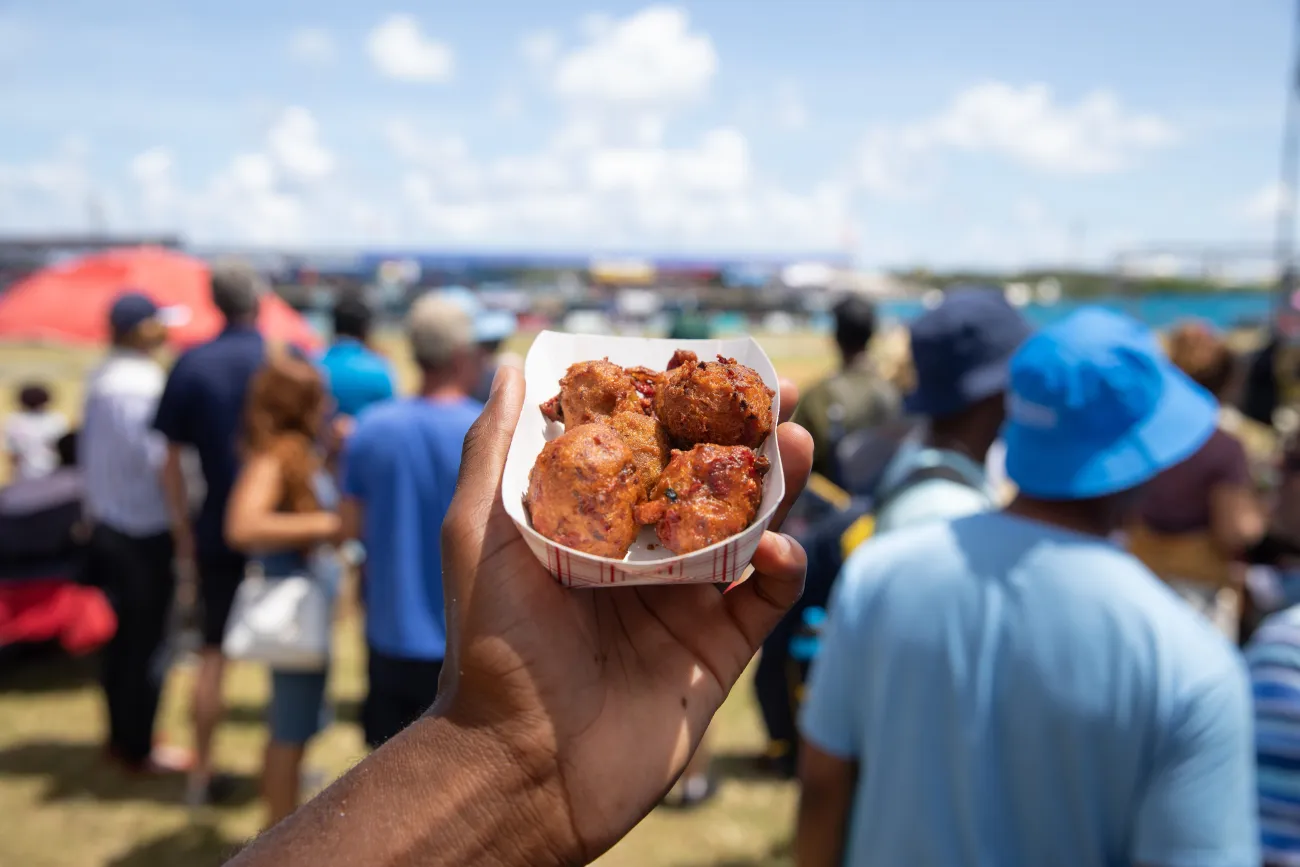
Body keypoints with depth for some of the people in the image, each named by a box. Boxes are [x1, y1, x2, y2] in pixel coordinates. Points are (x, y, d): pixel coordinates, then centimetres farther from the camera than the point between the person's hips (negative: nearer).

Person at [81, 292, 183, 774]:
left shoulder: (100, 378, 9)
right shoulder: (143, 384, -20)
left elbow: (88, 448, 16)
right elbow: (154, 458, -24)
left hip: (109, 527, 9)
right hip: (147, 534, -9)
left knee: (125, 635, 19)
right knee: (148, 642, 2)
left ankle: (120, 735, 31)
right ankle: (137, 749, 13)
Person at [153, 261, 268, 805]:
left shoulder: (192, 365, -3)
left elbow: (171, 459, -2)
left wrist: (182, 526, 7)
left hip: (217, 530, 2)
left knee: (213, 653, 13)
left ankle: (202, 774, 20)